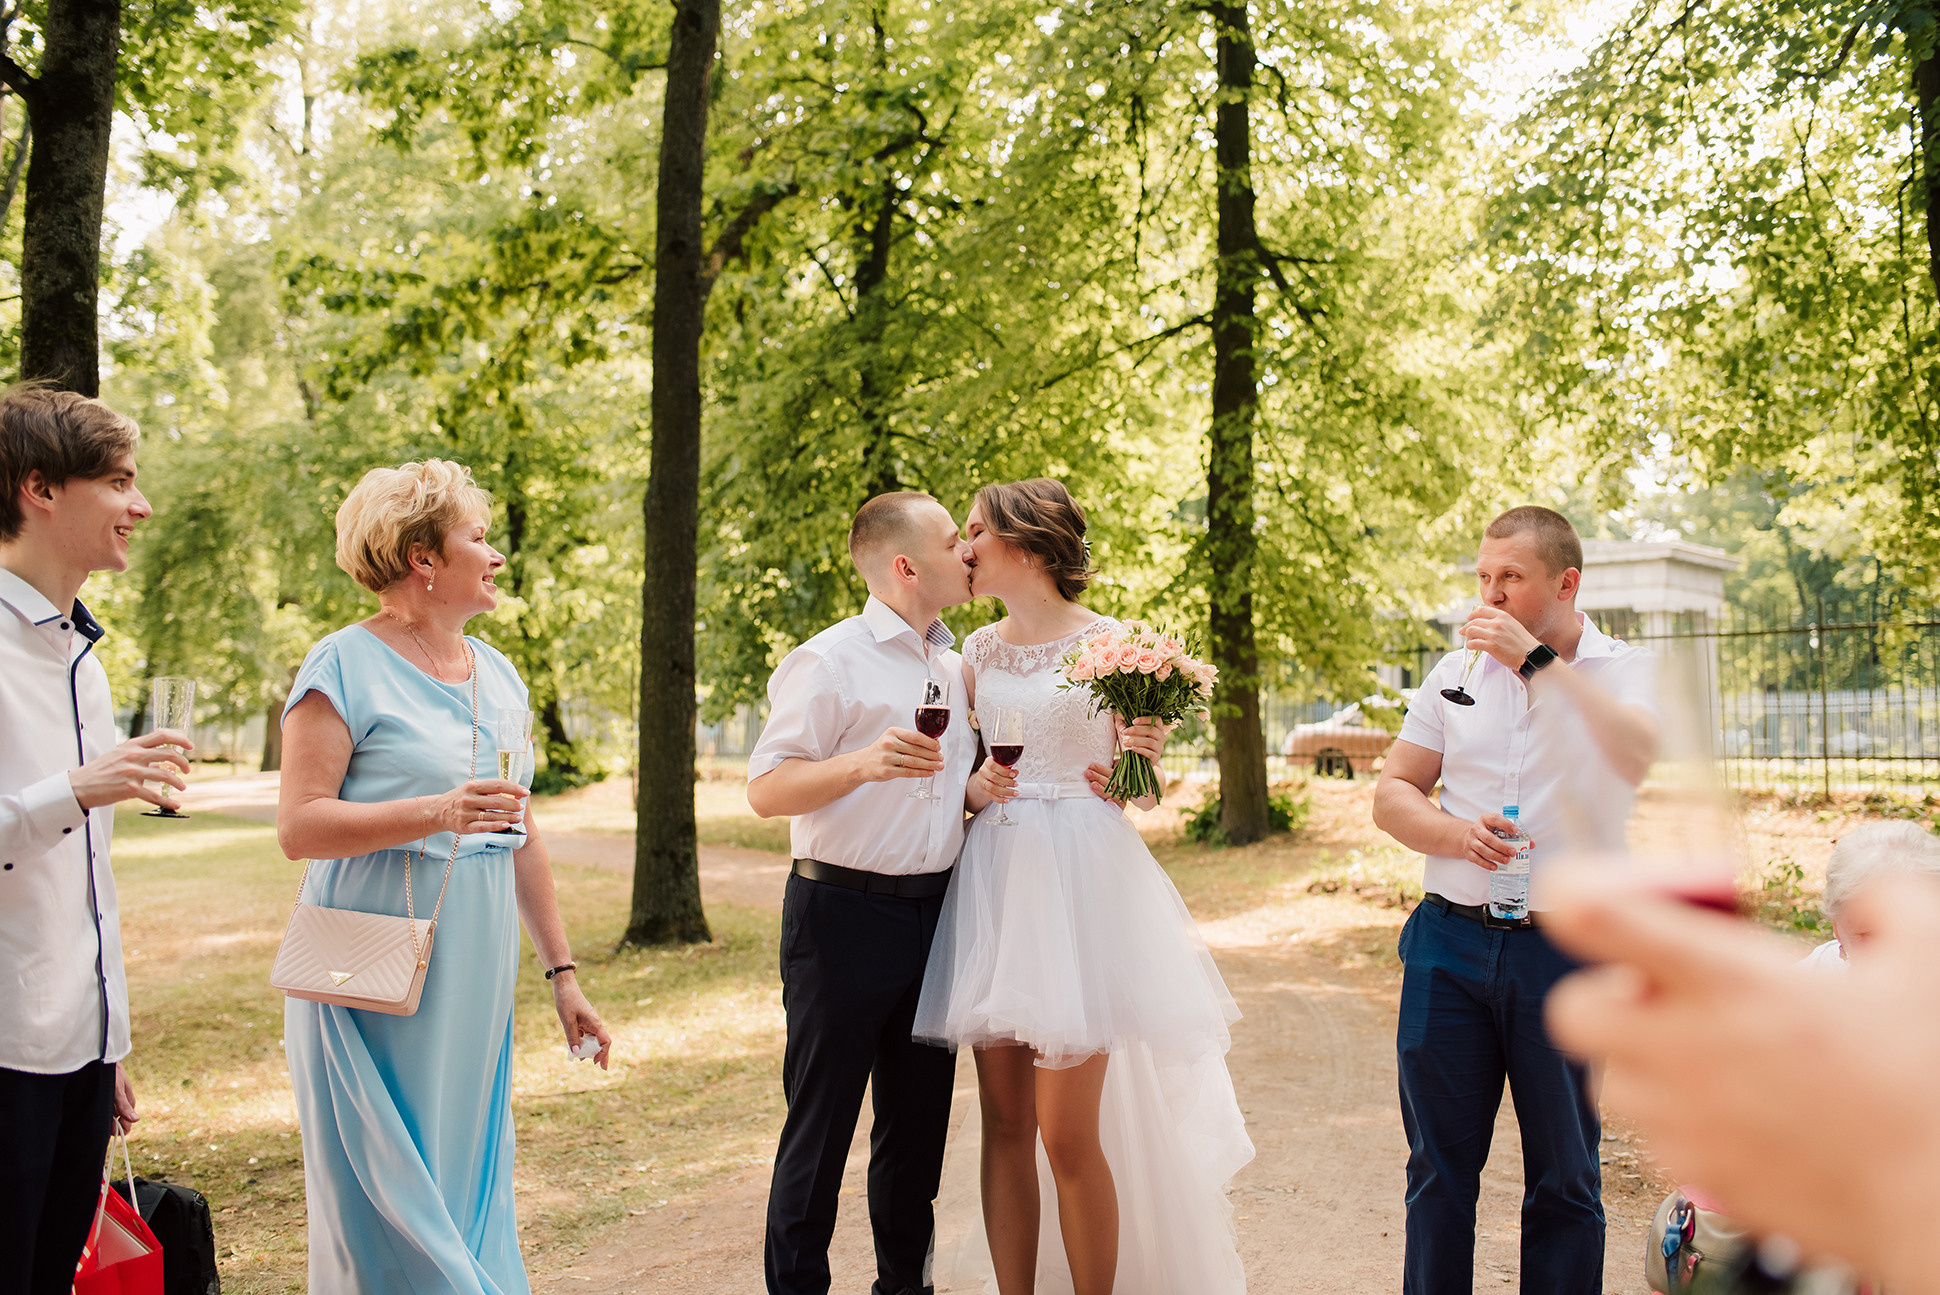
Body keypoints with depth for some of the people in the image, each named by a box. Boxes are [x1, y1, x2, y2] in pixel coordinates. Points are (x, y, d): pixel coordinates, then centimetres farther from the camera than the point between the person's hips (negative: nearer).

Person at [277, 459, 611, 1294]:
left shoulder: (497, 675, 13)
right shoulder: (346, 665, -8)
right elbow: (298, 827, -15)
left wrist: (562, 972, 14)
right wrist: (435, 811, -28)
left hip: (476, 981, 6)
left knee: (469, 1184, 12)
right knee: (390, 1202, 0)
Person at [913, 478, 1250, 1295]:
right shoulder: (979, 652, 11)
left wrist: (1141, 764, -18)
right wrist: (976, 788, -5)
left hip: (1080, 886, -5)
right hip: (994, 881, 5)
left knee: (1069, 1133, -5)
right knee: (1004, 1123, 7)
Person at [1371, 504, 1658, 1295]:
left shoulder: (1623, 672, 0)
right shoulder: (1455, 672, 10)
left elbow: (1643, 758, -22)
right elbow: (1391, 794, 11)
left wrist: (1536, 659, -22)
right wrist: (1453, 833, -10)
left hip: (1565, 953, -2)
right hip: (1450, 946, 3)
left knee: (1564, 1177, 10)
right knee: (1439, 1168, 12)